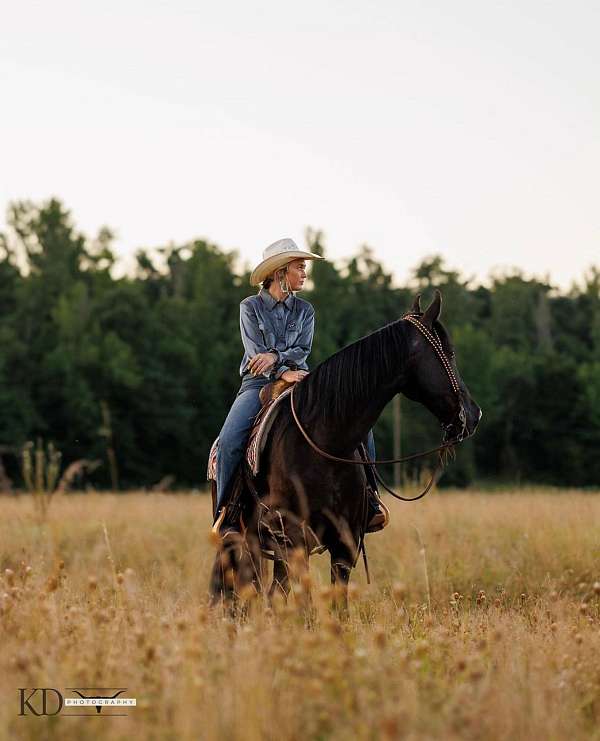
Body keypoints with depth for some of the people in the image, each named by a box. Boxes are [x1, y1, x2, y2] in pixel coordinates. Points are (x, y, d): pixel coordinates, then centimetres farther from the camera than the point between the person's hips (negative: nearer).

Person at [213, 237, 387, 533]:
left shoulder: (304, 310, 13)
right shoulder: (250, 307, 4)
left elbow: (302, 351, 0)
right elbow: (255, 353, -8)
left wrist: (276, 357, -20)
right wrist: (283, 372, -25)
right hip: (258, 384, -3)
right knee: (230, 440, -30)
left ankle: (368, 498, -14)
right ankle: (224, 510, -17)